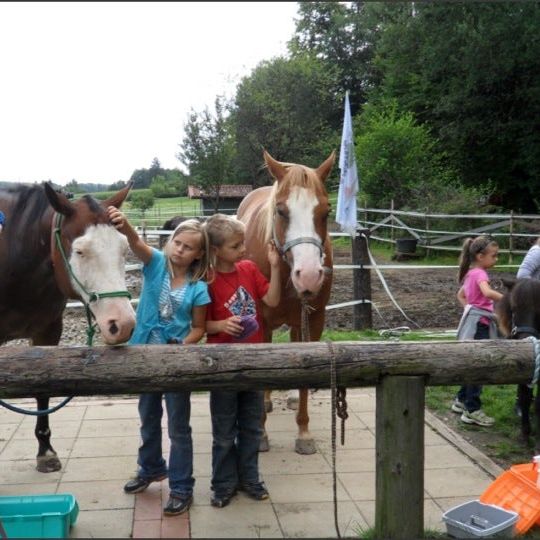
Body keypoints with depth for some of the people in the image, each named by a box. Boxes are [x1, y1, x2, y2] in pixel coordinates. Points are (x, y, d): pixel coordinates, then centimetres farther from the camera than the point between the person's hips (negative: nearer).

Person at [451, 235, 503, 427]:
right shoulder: (480, 273, -16)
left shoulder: (470, 273, 12)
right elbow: (487, 292, -36)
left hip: (474, 322, 10)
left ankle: (461, 401, 30)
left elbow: (460, 296, 24)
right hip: (479, 324, -10)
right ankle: (472, 411, -1)